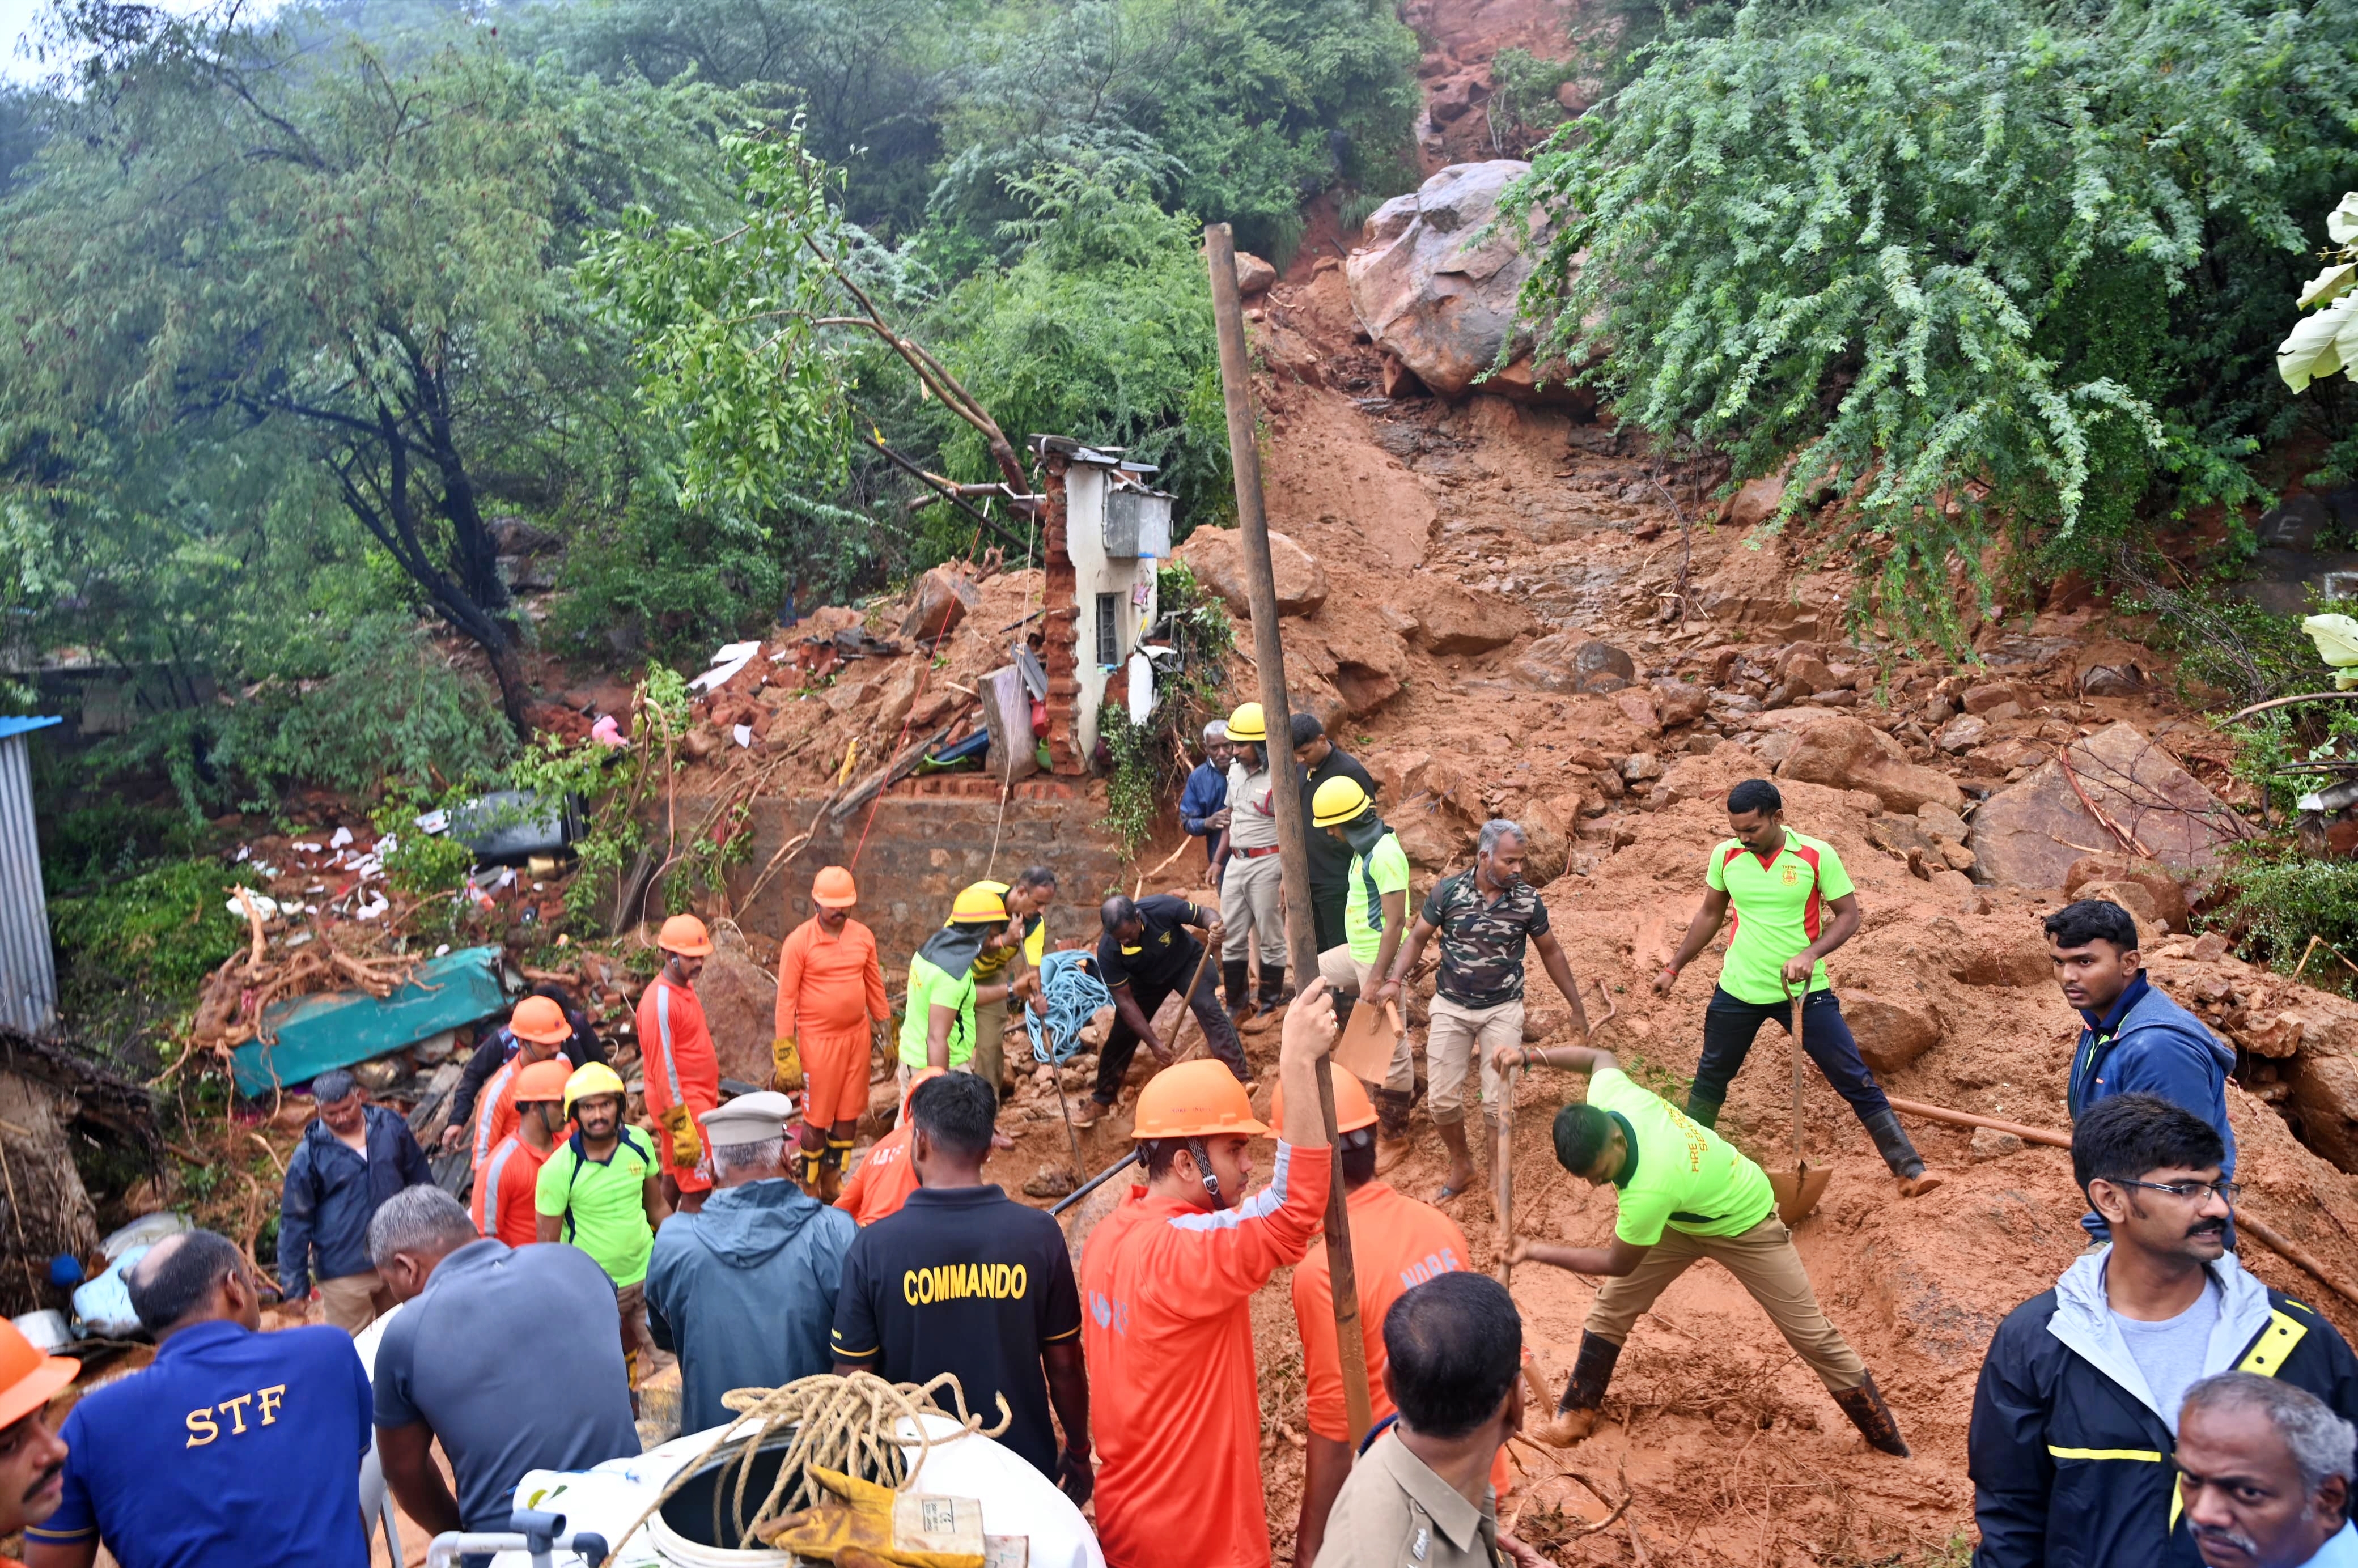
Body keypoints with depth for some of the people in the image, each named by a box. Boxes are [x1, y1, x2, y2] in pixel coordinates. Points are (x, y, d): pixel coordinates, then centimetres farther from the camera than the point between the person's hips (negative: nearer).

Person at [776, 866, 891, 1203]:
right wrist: (785, 1054, -13)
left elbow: (875, 986, 11)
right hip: (818, 1040, -4)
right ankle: (810, 1188, 22)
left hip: (857, 1036, 4)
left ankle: (833, 1180, 27)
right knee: (817, 1118, 5)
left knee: (849, 1114, 11)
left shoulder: (863, 936, 1)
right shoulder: (798, 942, -12)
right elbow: (786, 999, -11)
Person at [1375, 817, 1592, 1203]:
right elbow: (1418, 938, 1)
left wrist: (1576, 1006, 10)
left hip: (1503, 1010, 0)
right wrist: (1394, 980, -14)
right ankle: (1461, 1166, 28)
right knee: (1442, 1099, 1)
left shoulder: (1527, 899, -8)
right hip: (1451, 1007, 1)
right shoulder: (1447, 891, -10)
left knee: (1497, 1103, -5)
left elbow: (1551, 952, 6)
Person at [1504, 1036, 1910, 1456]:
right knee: (1612, 1307, 2)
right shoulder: (1608, 1095, -31)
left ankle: (1883, 1435, 24)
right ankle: (1579, 1410, 19)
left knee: (1814, 1337, 6)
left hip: (1743, 1224, -6)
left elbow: (1619, 1263, -28)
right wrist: (1531, 1055, -10)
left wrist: (1535, 1251, -23)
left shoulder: (1649, 1189, -47)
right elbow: (1601, 1057, -5)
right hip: (1681, 1218, 6)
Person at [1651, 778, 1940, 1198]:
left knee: (1857, 1081, -2)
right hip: (1738, 991, 3)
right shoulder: (1725, 856, -5)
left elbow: (1849, 914, -8)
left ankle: (1909, 1170, 4)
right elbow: (1709, 915, 10)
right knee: (1710, 1079, 17)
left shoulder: (1817, 856, -14)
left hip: (1804, 991, -3)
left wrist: (1811, 953, -24)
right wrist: (1674, 968, 15)